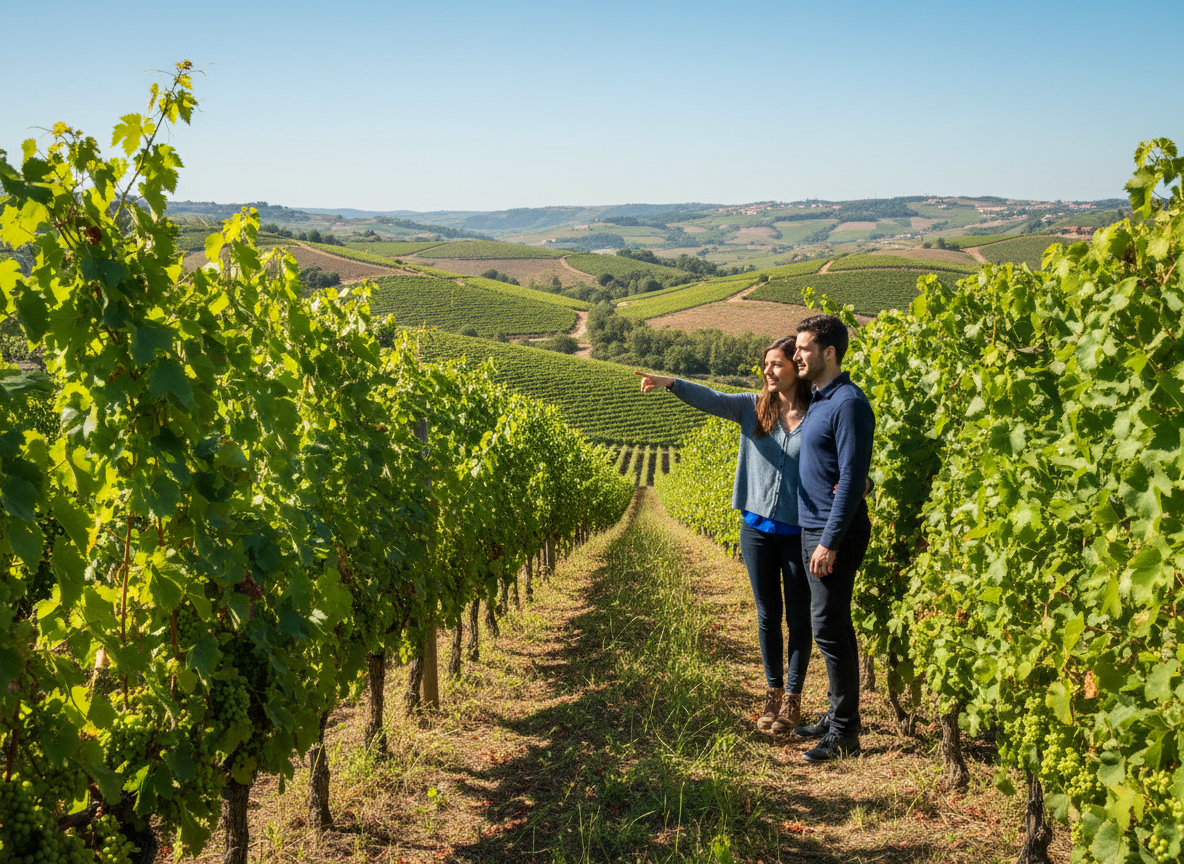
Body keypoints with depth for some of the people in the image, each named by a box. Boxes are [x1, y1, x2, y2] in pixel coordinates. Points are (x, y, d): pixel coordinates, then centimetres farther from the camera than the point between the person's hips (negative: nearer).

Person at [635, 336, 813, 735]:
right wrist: (671, 383, -30)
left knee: (798, 616, 9)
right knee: (767, 614, 13)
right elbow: (711, 399, -13)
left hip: (799, 533, -3)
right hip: (756, 527, 3)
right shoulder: (753, 407, 1)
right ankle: (773, 692, 28)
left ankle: (792, 698, 22)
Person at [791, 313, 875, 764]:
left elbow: (852, 477, -20)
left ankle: (845, 732, 5)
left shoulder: (849, 403, -15)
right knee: (831, 625, 15)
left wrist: (830, 542, -22)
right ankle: (839, 714, 26)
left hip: (836, 534, -10)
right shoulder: (817, 401, 14)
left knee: (829, 628, -5)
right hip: (812, 529, 10)